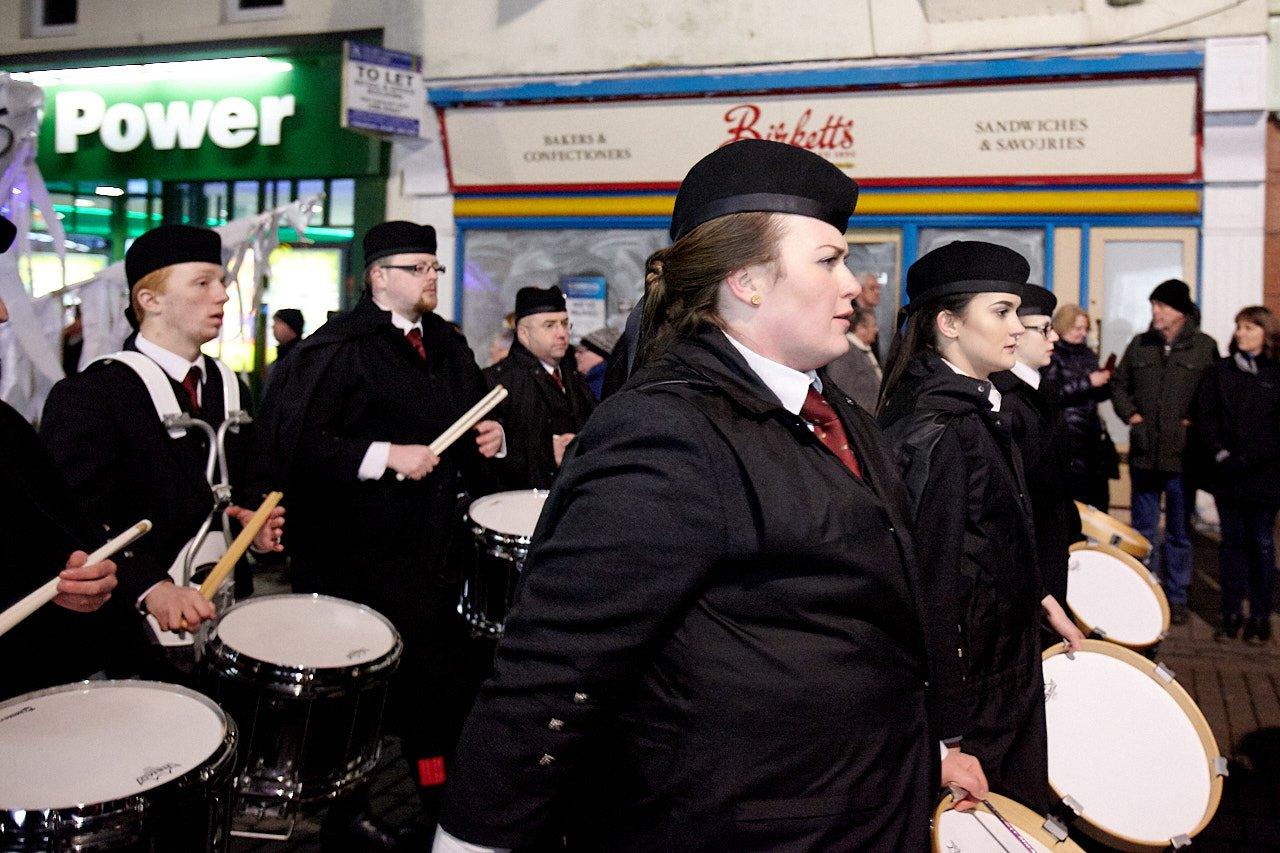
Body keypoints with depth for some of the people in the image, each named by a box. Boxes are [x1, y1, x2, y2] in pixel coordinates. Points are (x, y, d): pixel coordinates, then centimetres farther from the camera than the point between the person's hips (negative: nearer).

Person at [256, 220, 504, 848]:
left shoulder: (448, 344, 14)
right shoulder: (336, 347, -11)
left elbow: (476, 414, 29)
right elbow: (292, 437, -21)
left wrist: (492, 437, 6)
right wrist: (384, 457, -23)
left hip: (438, 549, 7)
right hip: (361, 557, -7)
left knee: (442, 678, 14)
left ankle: (438, 797, 32)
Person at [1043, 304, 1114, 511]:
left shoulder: (1087, 354, 16)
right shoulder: (1052, 356, -3)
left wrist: (1105, 383, 2)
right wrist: (1087, 383, -14)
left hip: (1094, 432, 7)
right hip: (1068, 436, -7)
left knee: (1099, 496, 4)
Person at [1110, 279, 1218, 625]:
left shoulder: (1205, 347, -1)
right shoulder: (1140, 345, 7)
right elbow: (1119, 384, 16)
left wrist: (1194, 422, -10)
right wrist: (1130, 415, 1)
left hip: (1182, 453, -3)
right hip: (1144, 453, 3)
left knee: (1179, 531, 8)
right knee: (1144, 529, 11)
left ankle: (1176, 597, 19)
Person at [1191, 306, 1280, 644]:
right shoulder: (1219, 372, 8)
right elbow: (1203, 417, 3)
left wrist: (1249, 458, -12)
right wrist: (1219, 454, -10)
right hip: (1226, 475, 2)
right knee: (1232, 541, 8)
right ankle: (1231, 613, 13)